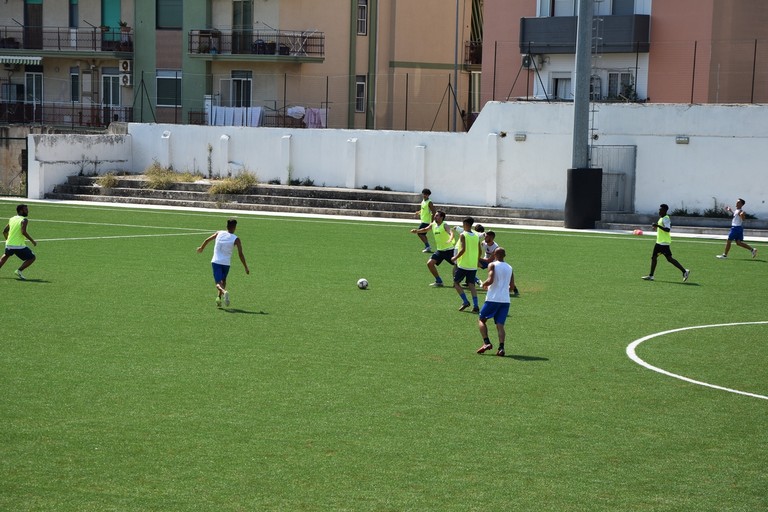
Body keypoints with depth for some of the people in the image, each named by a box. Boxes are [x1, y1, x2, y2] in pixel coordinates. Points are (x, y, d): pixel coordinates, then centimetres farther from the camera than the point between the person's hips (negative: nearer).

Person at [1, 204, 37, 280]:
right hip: (19, 246, -7)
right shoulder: (24, 220, -8)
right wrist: (32, 240, -15)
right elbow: (23, 232, -23)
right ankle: (19, 271, -6)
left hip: (9, 245, 7)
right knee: (32, 258, 6)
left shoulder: (11, 219, 13)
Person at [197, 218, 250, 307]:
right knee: (223, 280, 23)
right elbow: (240, 254, -8)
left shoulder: (219, 233, 3)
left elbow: (207, 240, 13)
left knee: (218, 283, -3)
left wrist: (201, 248, 33)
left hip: (215, 262, 0)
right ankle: (219, 297, 8)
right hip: (226, 263, 0)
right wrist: (246, 268, -1)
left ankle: (224, 292, -34)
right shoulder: (236, 239, -5)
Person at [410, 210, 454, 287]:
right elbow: (425, 229, 20)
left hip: (448, 250, -7)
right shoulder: (433, 225, 3)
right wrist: (417, 231, 3)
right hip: (440, 250, 7)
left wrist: (450, 240, -54)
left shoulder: (444, 225, -17)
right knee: (430, 263, -3)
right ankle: (439, 281, 9)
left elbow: (451, 233, -33)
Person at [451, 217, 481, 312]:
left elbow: (463, 249, -20)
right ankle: (475, 306, -6)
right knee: (471, 284, 6)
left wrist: (455, 258, -8)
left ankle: (465, 301, -3)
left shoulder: (463, 235, -11)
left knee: (456, 282, 9)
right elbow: (479, 251, 9)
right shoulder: (476, 236, 8)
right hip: (473, 265, 6)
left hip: (463, 264, -6)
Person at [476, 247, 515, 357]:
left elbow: (490, 280, -17)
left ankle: (487, 342, -6)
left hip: (493, 299, -4)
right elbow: (512, 287, 13)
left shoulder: (492, 265, -3)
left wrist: (484, 284, 3)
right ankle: (501, 347, -14)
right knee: (500, 324, 3)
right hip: (505, 300, 5)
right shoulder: (509, 268, 14)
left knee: (481, 319, 11)